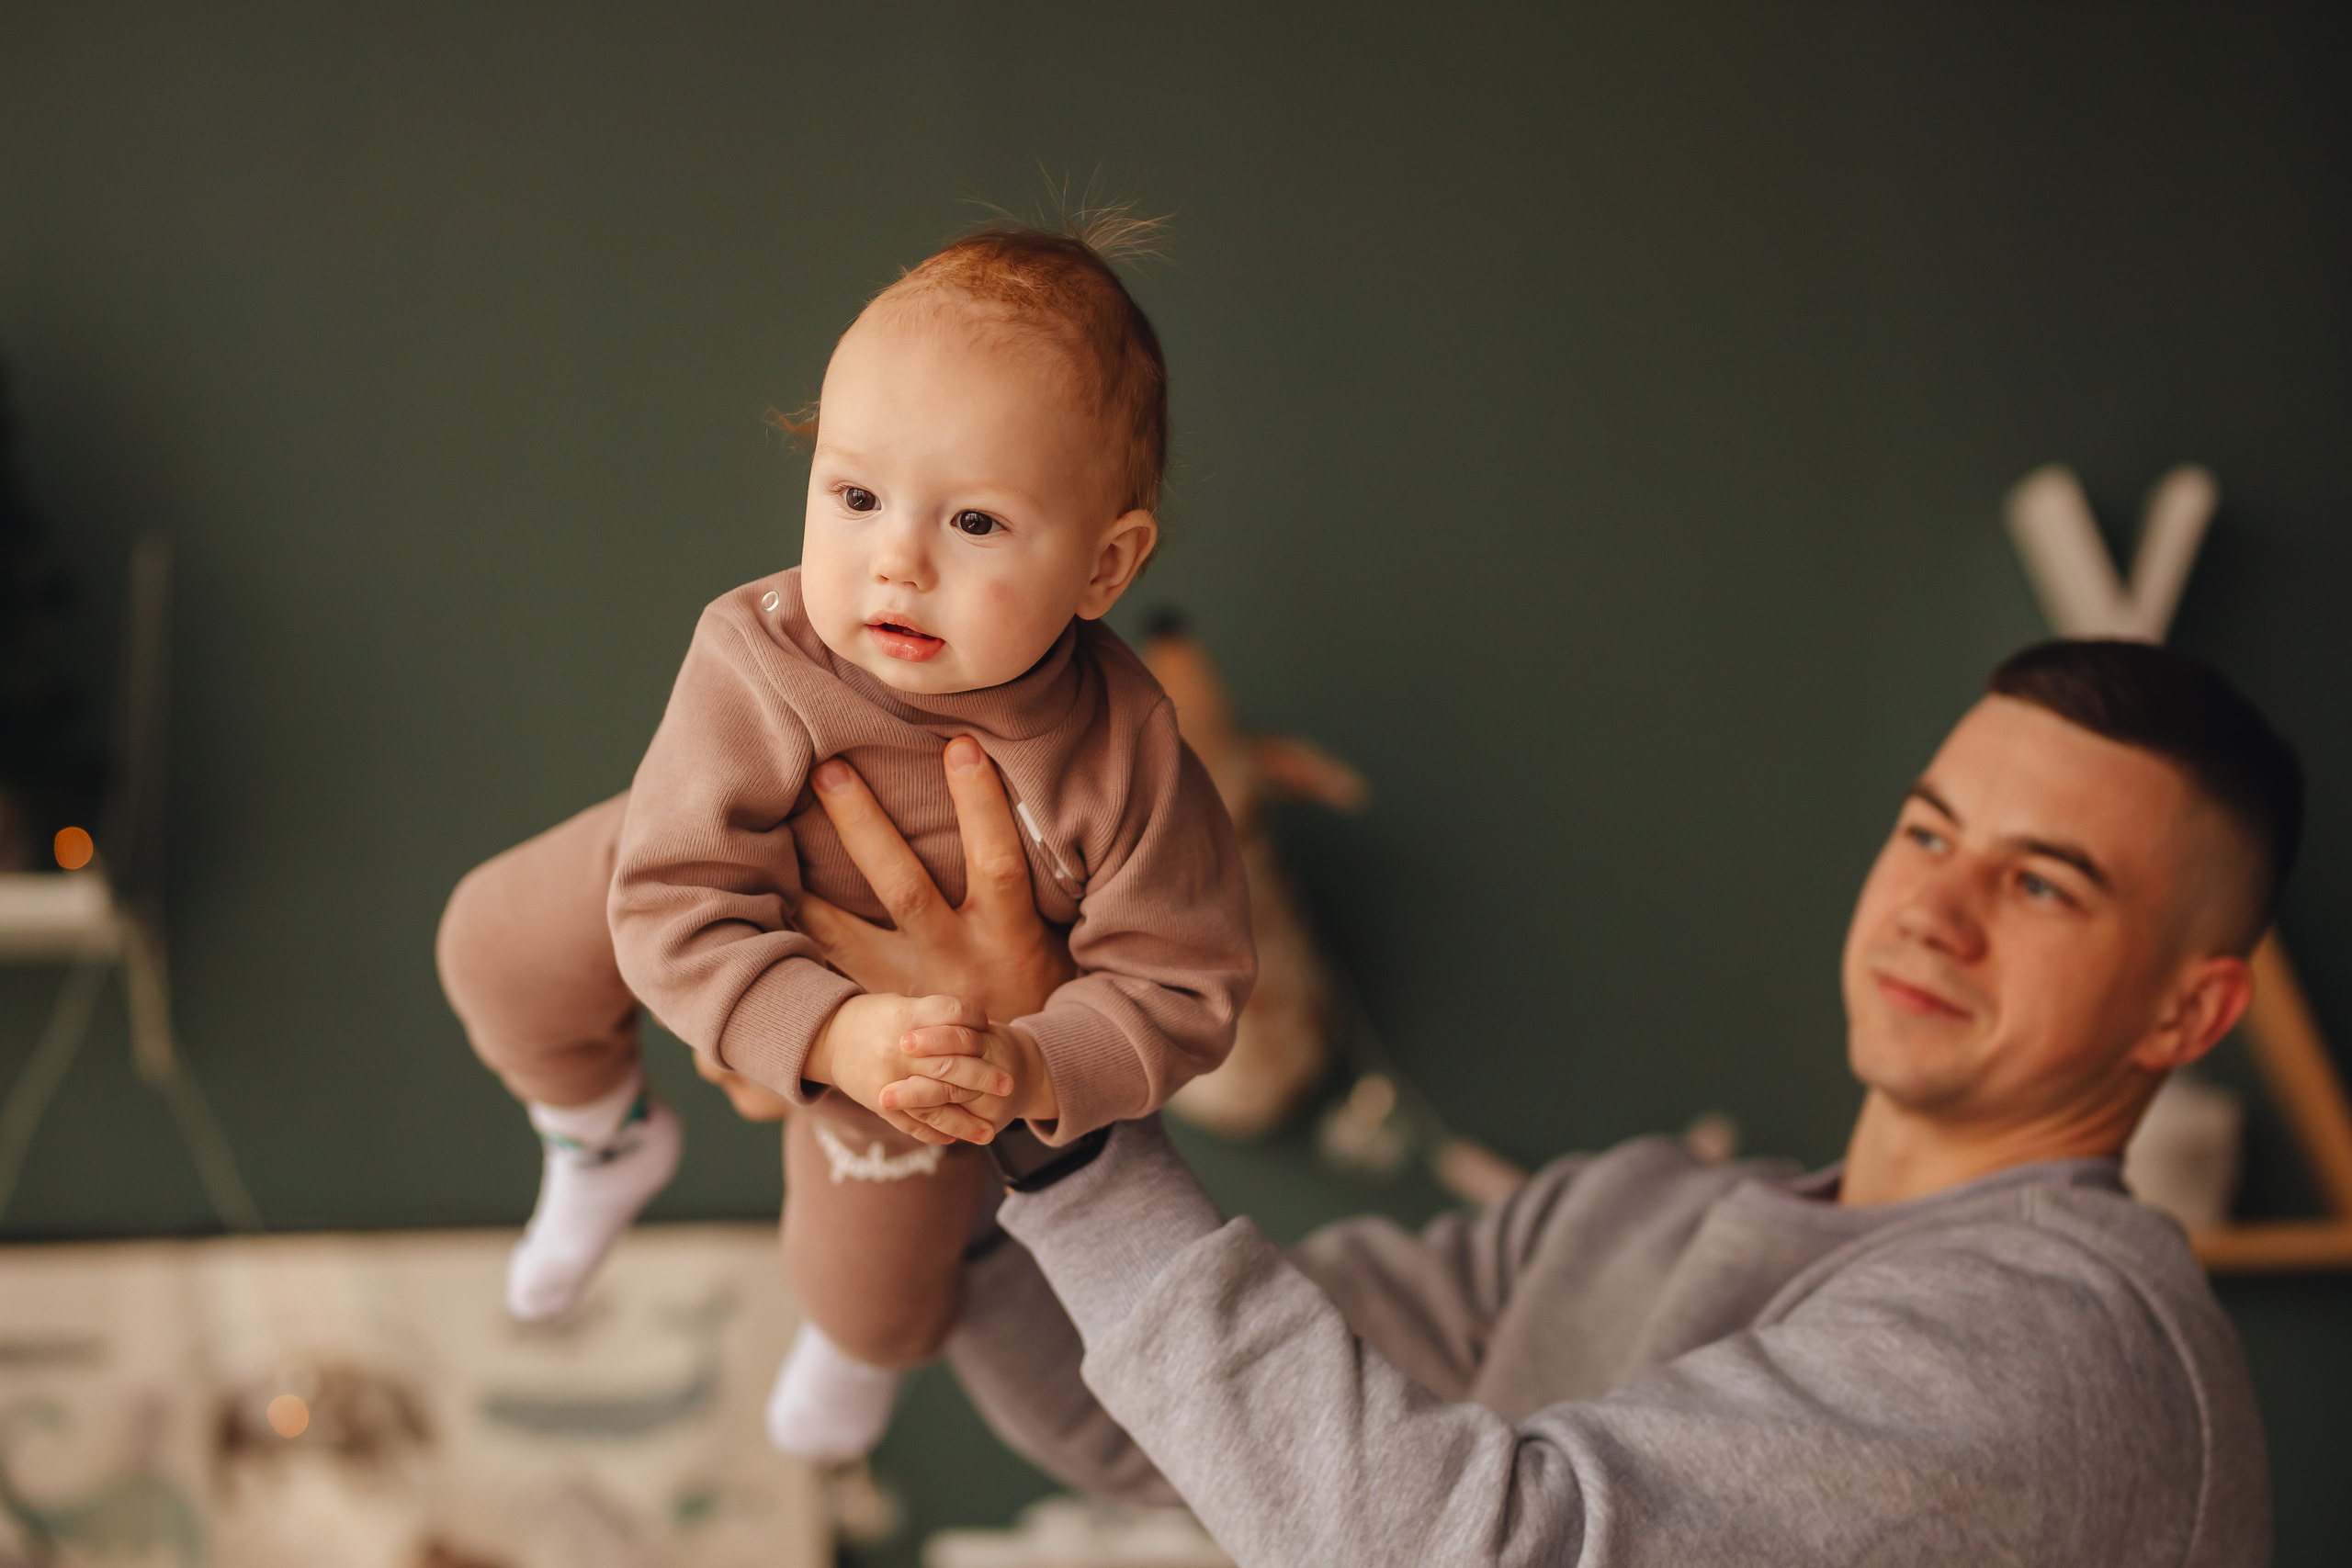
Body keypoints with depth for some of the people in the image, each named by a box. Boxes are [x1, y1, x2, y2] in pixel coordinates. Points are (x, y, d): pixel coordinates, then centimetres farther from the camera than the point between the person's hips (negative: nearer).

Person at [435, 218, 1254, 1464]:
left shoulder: (1122, 758, -42)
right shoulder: (756, 670, -41)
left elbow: (1177, 988, -30)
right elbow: (680, 913, -38)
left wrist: (1032, 1071, -48)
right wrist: (834, 1035, -53)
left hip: (937, 1027, -2)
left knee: (869, 1288, 7)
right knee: (498, 949, 8)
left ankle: (863, 1341, 50)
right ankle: (605, 1142, 44)